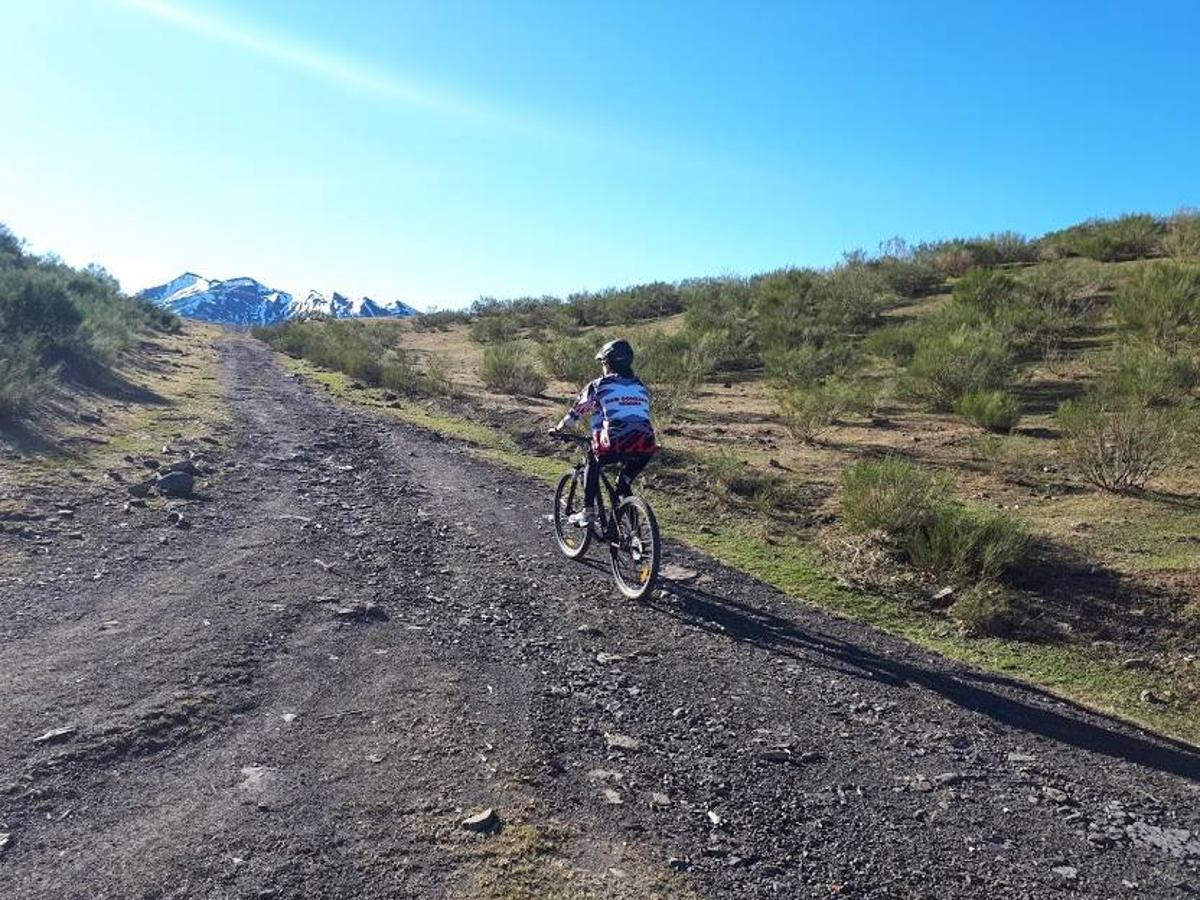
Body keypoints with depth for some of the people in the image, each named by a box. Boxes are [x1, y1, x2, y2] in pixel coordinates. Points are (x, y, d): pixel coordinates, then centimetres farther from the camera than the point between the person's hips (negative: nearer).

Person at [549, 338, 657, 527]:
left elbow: (576, 412, 19)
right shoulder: (641, 387, 23)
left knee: (593, 463, 25)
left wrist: (558, 429, 35)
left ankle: (588, 511, 20)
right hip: (645, 449, 3)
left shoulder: (599, 385, 10)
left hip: (615, 445, -3)